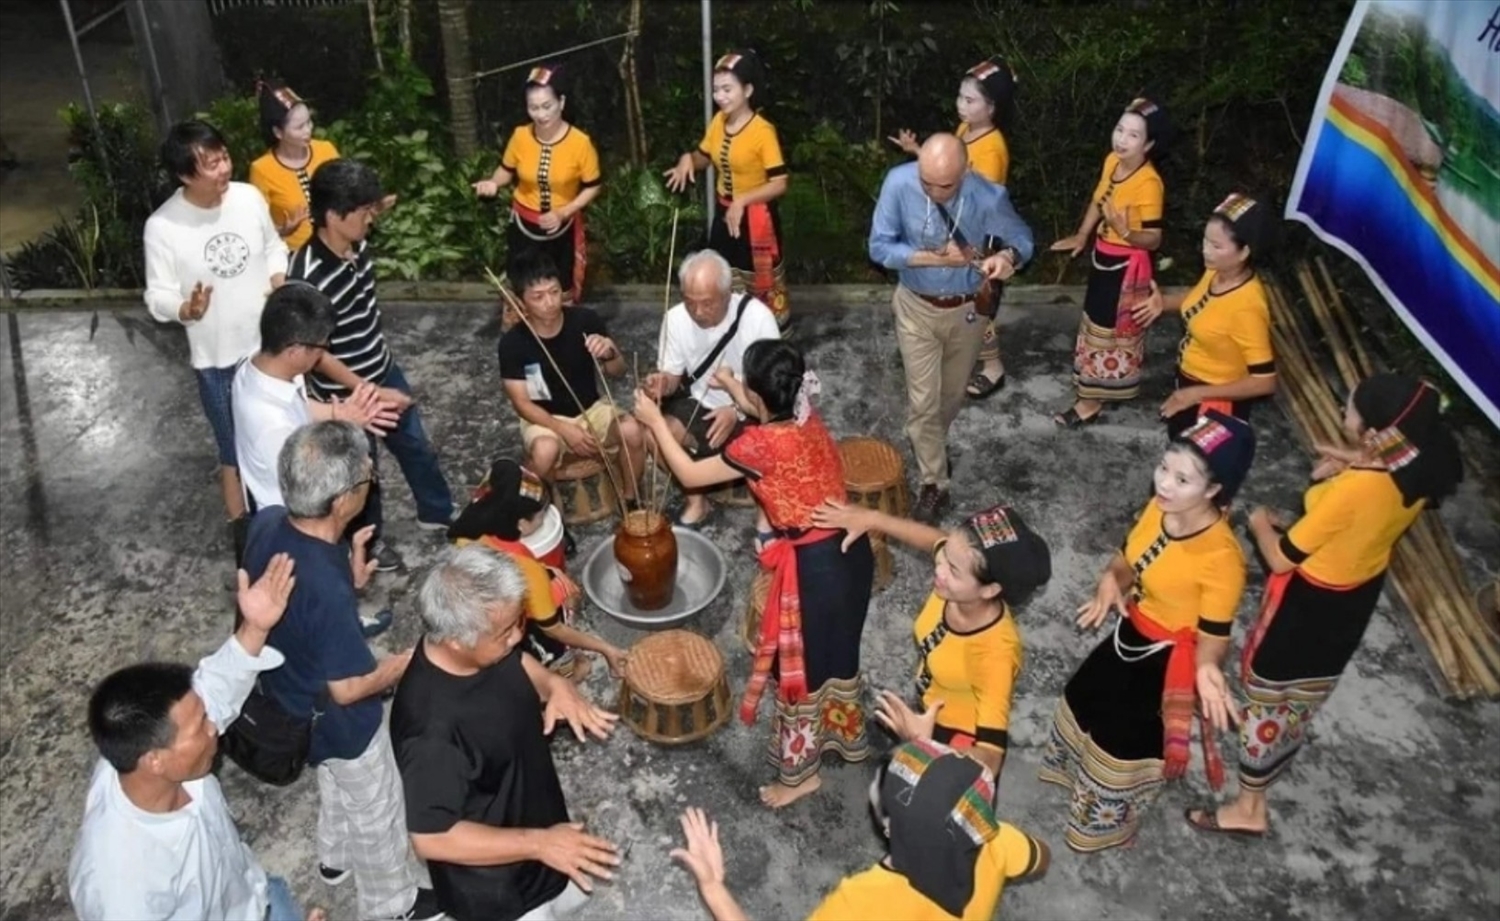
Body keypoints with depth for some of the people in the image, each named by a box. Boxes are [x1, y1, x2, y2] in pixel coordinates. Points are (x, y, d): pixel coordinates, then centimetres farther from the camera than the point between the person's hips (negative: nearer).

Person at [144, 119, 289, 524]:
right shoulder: (162, 227, -19)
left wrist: (279, 282, -10)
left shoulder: (249, 196, -9)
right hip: (217, 358, -3)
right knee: (234, 452, 12)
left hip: (271, 342, 4)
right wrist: (187, 310, -34)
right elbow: (158, 297, -13)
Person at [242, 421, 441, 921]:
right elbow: (347, 689, -27)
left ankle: (336, 856, 61)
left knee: (337, 782, 35)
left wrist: (348, 579, -5)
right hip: (334, 721, -7)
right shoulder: (326, 590, -42)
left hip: (288, 694, 8)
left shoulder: (267, 523, -19)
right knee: (377, 812, 20)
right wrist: (407, 662, -13)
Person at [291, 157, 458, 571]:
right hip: (347, 394, -7)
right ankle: (370, 540, 41)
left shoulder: (359, 246, -9)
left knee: (417, 446, 24)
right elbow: (315, 353, -24)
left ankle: (437, 513, 48)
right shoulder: (308, 277, -31)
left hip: (386, 372, 7)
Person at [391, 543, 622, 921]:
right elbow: (432, 838, -32)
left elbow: (519, 661, 5)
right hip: (494, 882, -7)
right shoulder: (432, 728, -39)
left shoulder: (485, 645, -17)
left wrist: (553, 684, -17)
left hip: (536, 816, 8)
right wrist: (538, 844, -30)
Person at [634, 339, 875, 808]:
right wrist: (732, 387, 32)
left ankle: (799, 773, 30)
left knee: (799, 666, 12)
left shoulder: (761, 445, -24)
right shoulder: (807, 418, -2)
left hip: (813, 564, -8)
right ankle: (846, 736, 50)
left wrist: (656, 422, -1)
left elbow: (690, 475, -11)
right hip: (851, 548, 8)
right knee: (838, 651, 28)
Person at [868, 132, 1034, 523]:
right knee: (923, 400, 1)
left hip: (967, 309, 1)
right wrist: (935, 258, -28)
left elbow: (1021, 238, -8)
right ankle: (934, 484, 19)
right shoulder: (899, 183, -24)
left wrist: (1008, 256, -32)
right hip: (916, 308, -1)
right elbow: (879, 247, -18)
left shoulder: (988, 197, -24)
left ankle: (931, 445, 52)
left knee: (953, 394, 21)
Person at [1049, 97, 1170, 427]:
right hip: (1103, 257, 8)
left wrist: (1126, 232, -41)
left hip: (1126, 266, -8)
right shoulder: (1112, 161, -5)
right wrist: (1082, 236, 14)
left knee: (1109, 330, 6)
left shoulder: (1149, 183, -27)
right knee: (1097, 323, 22)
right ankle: (1093, 391, 41)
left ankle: (1092, 399, 20)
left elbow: (1153, 239, -24)